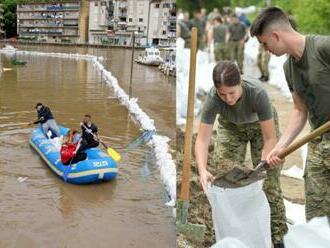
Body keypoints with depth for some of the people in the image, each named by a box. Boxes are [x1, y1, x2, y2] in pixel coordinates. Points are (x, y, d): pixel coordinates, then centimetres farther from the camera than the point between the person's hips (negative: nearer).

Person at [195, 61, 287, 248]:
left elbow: (270, 138, -32)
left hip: (261, 124, -2)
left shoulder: (257, 93, -39)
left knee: (269, 182, -7)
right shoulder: (213, 99, -34)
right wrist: (203, 170, -49)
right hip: (231, 127, 2)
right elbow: (202, 139, -33)